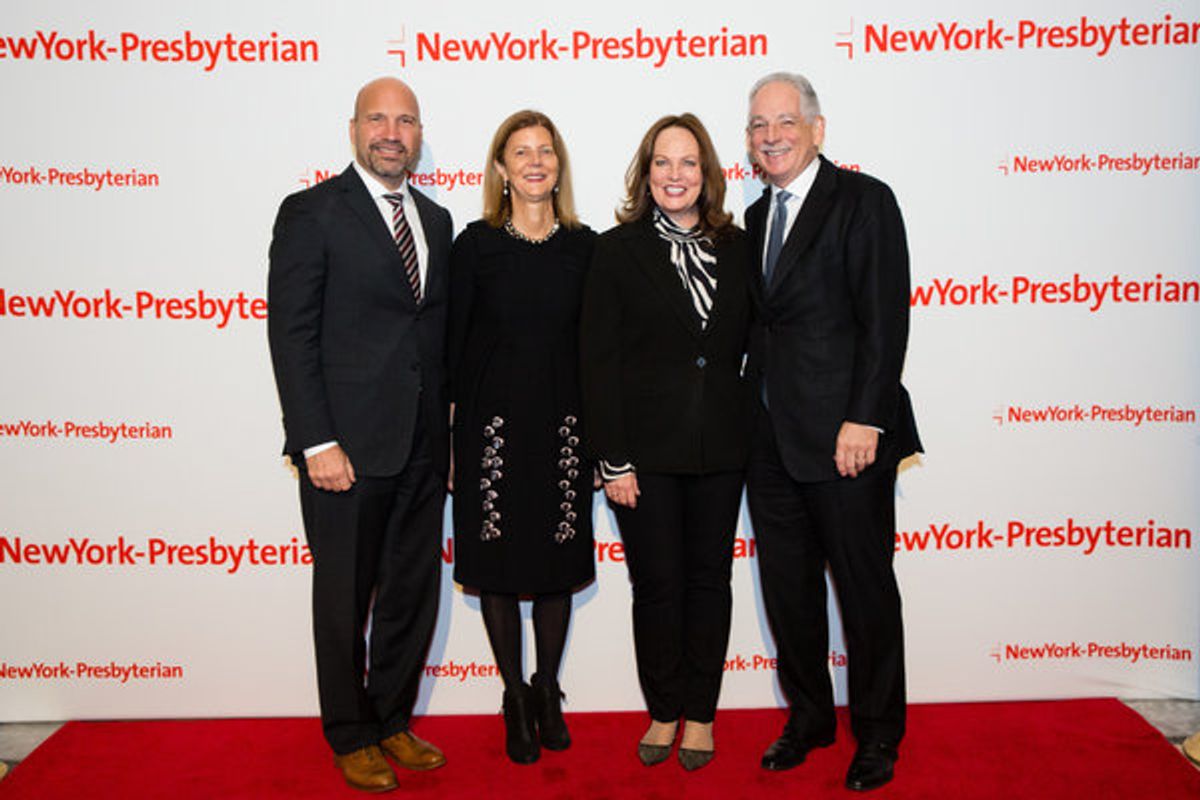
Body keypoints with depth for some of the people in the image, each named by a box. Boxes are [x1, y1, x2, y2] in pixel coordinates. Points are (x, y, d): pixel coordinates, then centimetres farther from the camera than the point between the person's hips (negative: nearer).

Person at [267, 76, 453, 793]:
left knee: (414, 595, 14)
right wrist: (317, 443, -16)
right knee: (345, 600, 9)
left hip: (422, 448, 6)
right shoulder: (311, 212, -4)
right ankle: (352, 737, 29)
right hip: (347, 445, -5)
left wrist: (448, 434, 9)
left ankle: (392, 720, 34)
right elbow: (292, 333, -10)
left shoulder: (437, 219, 13)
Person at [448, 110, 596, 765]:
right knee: (498, 565, 7)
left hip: (564, 427, 2)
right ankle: (516, 700, 26)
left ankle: (548, 692, 32)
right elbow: (453, 347, -1)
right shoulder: (475, 245, -1)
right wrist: (447, 439, -5)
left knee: (558, 563, 11)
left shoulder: (585, 246, 5)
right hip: (492, 423, -1)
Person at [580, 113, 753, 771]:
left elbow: (746, 346, 12)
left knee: (710, 580, 11)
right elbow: (597, 361, -6)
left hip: (720, 450, 3)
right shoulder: (617, 250, -2)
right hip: (646, 450, -3)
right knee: (657, 584, 7)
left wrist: (749, 433, 3)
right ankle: (663, 711, 26)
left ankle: (700, 712, 28)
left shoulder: (735, 248, 7)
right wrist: (613, 460, -11)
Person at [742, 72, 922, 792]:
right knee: (787, 588, 14)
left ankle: (878, 732, 27)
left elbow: (886, 318, -12)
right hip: (770, 438, 7)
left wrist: (864, 419, -18)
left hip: (844, 435, -6)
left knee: (865, 587, 8)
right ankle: (809, 716, 34)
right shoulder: (756, 218, 16)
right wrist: (752, 420, 7)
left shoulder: (863, 200, -5)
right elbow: (761, 324, 14)